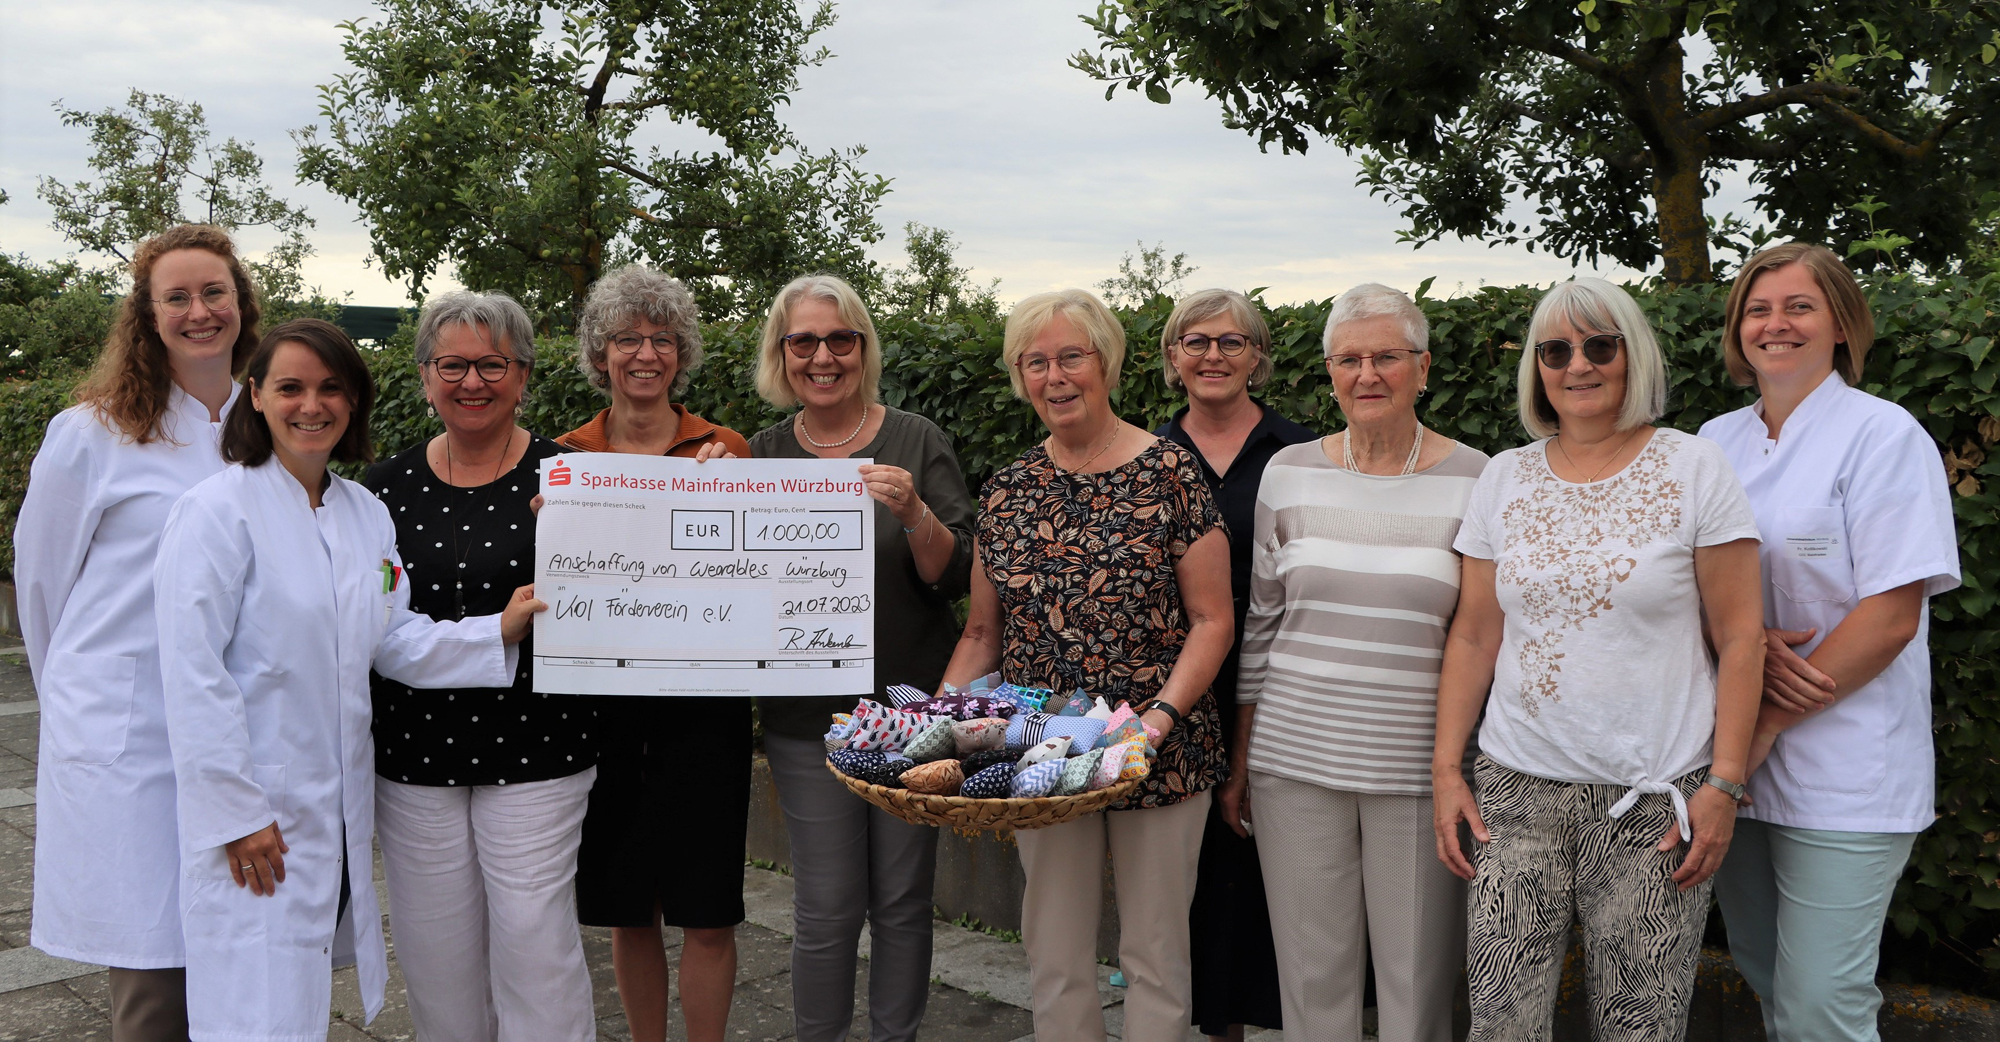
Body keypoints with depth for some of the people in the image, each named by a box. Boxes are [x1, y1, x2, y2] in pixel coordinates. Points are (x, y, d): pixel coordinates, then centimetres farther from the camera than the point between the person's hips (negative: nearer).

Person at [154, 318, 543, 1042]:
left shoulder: (367, 514, 9)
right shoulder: (219, 509, -12)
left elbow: (394, 643, 8)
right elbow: (194, 674, -16)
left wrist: (498, 630, -6)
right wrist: (235, 812, -17)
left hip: (341, 810, 7)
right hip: (254, 818, -6)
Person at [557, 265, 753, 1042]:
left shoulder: (724, 450, 1)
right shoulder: (566, 458, 5)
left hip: (701, 700, -1)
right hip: (602, 705, 2)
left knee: (705, 910, 1)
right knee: (626, 907, 11)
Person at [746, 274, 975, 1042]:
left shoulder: (916, 441, -2)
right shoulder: (762, 457, 4)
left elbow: (956, 577, -6)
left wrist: (913, 513, -25)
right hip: (808, 717, 1)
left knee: (902, 902, 9)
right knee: (827, 910, 2)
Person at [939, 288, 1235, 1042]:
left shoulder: (1169, 475, -6)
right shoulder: (1006, 492, 6)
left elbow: (1213, 621, -6)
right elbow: (983, 632, 12)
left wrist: (1162, 713, -19)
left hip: (1156, 755, -3)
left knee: (1154, 954, 8)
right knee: (1054, 960, 11)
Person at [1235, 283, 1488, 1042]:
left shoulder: (1472, 480, -1)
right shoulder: (1290, 473, 5)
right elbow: (1260, 623, 10)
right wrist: (1241, 756, 10)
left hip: (1417, 769, -2)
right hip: (1295, 762, 2)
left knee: (1416, 977, 5)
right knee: (1313, 972, 8)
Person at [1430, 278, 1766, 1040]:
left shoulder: (1694, 469, -1)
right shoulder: (1503, 478, 8)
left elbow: (1740, 640, -2)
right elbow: (1474, 637, 10)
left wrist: (1724, 784, -7)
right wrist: (1446, 768, 4)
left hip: (1654, 796, -2)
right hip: (1517, 786, 2)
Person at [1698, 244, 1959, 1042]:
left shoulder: (1882, 434, -6)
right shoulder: (1717, 440, 11)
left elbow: (1891, 617, -12)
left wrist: (1768, 722, -13)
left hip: (1843, 775, -5)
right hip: (1731, 762, 5)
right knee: (1763, 973, 14)